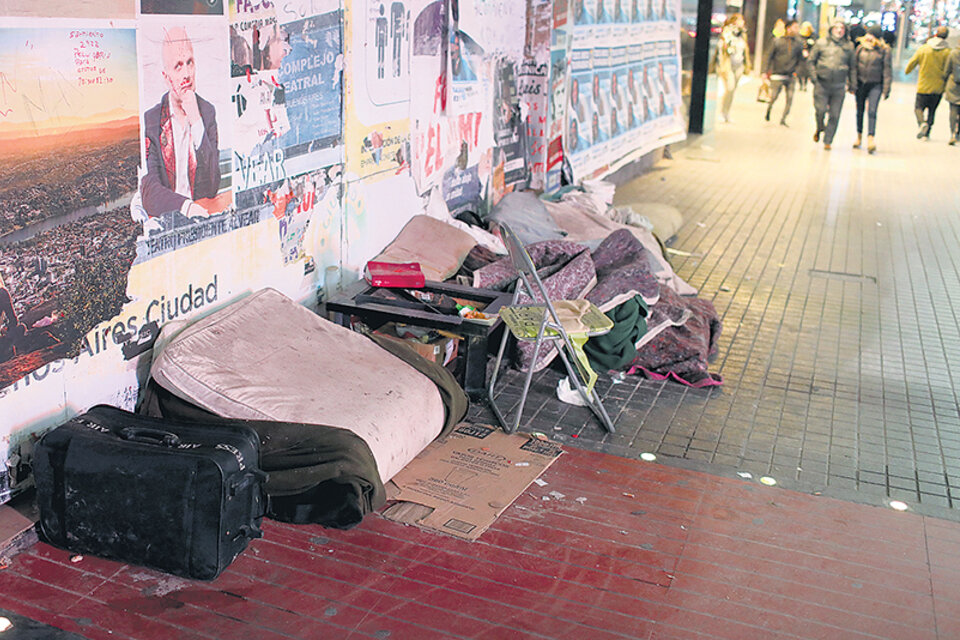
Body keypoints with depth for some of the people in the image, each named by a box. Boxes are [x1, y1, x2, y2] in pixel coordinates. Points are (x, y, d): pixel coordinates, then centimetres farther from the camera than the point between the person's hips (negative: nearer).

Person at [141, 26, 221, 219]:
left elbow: (213, 187, -3)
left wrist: (196, 123, -8)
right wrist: (185, 205, -26)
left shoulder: (208, 113, 6)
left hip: (203, 220, 2)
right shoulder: (150, 120, 0)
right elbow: (149, 192, -7)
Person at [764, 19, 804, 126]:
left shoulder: (799, 43, 4)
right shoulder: (778, 42, -3)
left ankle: (783, 119, 8)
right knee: (774, 96, -3)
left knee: (789, 98, -4)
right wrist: (767, 71, 0)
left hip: (790, 76, 3)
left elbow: (800, 59, 13)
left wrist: (795, 70, 1)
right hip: (777, 75, -2)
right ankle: (768, 110, 28)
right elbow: (770, 57, 3)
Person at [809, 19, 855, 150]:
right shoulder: (821, 43, 3)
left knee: (834, 115, 0)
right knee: (820, 110, -7)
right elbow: (811, 61, 7)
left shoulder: (848, 46, 9)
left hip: (839, 86, 1)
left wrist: (851, 85, 13)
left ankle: (828, 141, 12)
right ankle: (819, 129, 25)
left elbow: (851, 67, 15)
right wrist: (814, 76, -3)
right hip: (822, 84, -1)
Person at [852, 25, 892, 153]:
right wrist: (853, 84, 0)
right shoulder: (861, 47, 5)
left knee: (872, 111, -15)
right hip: (861, 83, 3)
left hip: (875, 85, -3)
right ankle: (859, 136, 28)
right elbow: (854, 65, 7)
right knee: (860, 110, 13)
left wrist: (886, 88, -6)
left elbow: (887, 70, -2)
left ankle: (871, 139, -23)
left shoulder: (884, 50, -3)